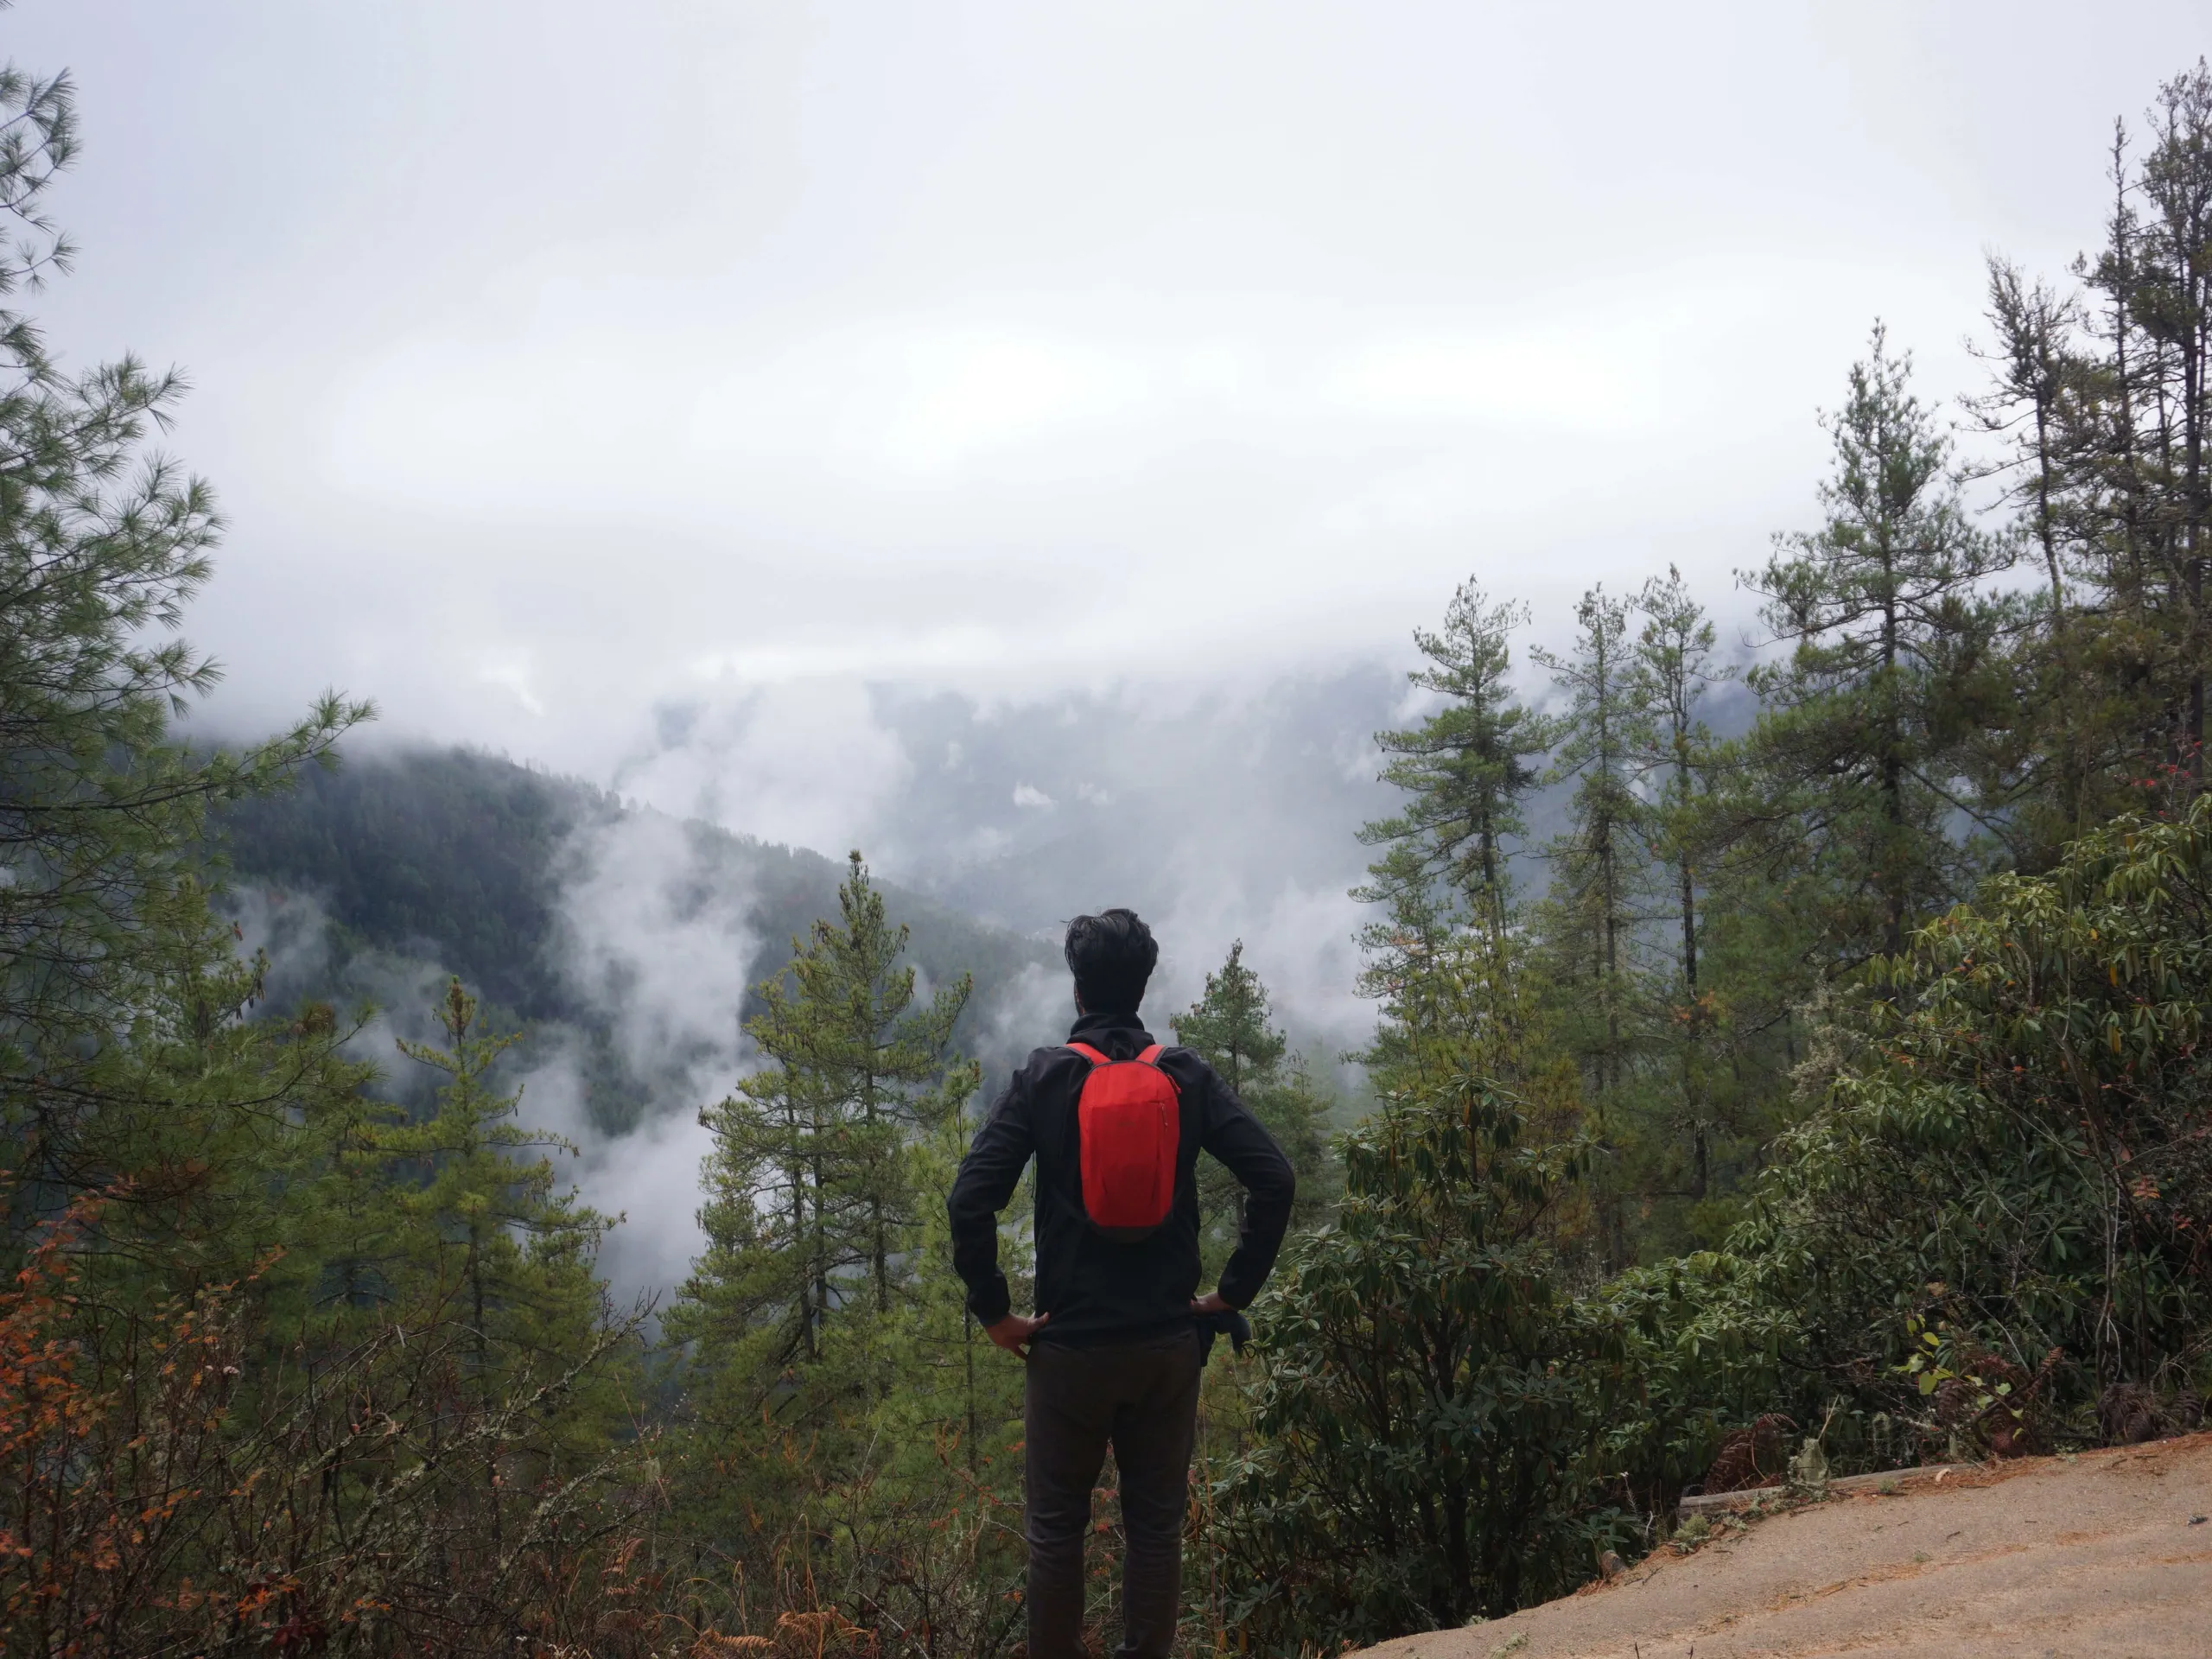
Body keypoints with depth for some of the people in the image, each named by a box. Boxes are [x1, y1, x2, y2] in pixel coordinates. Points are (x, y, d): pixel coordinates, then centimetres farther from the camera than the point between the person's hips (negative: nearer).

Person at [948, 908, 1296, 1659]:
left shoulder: (1042, 1079, -6)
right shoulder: (1187, 1077, 0)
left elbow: (970, 1201, -14)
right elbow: (1274, 1179, -7)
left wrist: (994, 1311, -5)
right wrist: (1234, 1291, 0)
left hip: (1070, 1345, -2)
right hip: (1167, 1344, 2)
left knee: (1055, 1530, 9)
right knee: (1155, 1526, 10)